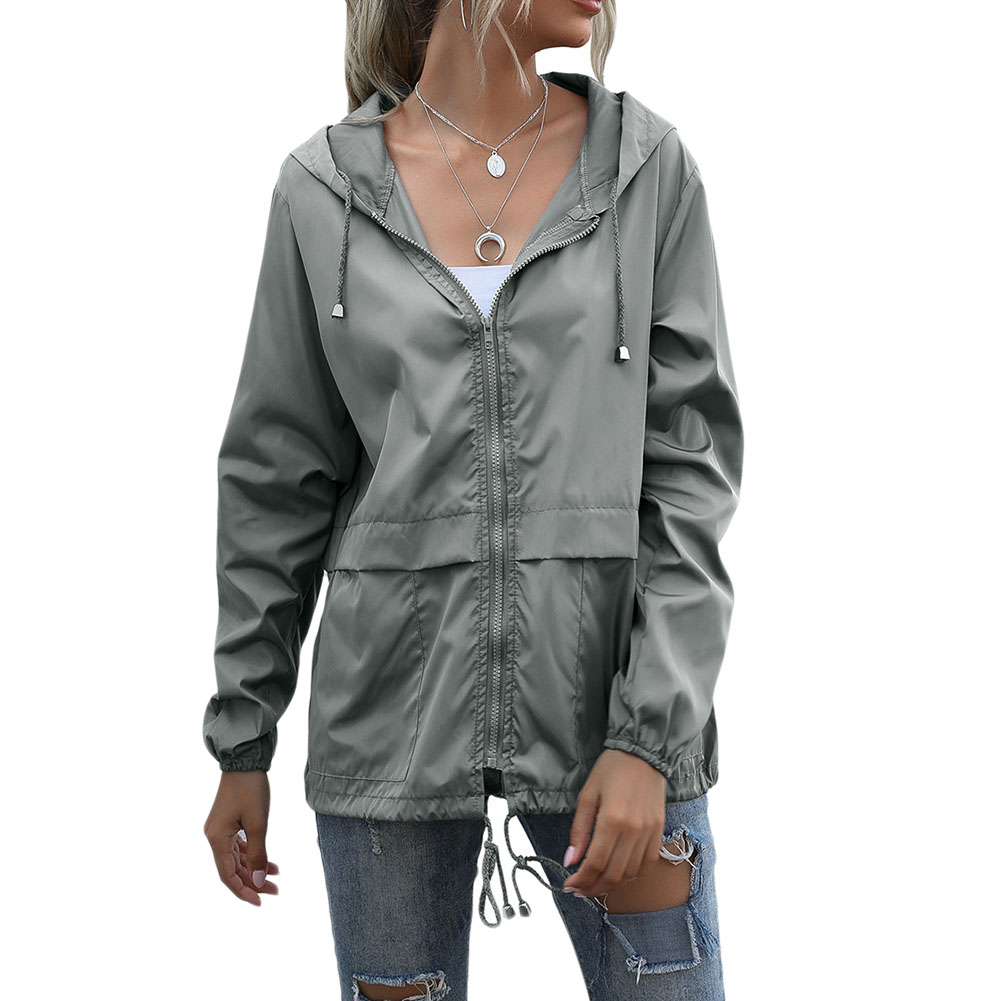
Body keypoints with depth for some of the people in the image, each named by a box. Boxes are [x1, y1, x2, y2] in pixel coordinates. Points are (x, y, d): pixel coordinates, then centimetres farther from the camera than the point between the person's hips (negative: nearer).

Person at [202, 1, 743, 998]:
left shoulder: (650, 166, 0)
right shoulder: (323, 189, 1)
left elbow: (691, 464, -4)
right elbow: (276, 479, 6)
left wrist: (648, 737, -12)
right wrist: (240, 746, 7)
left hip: (607, 696, 0)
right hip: (393, 710, 1)